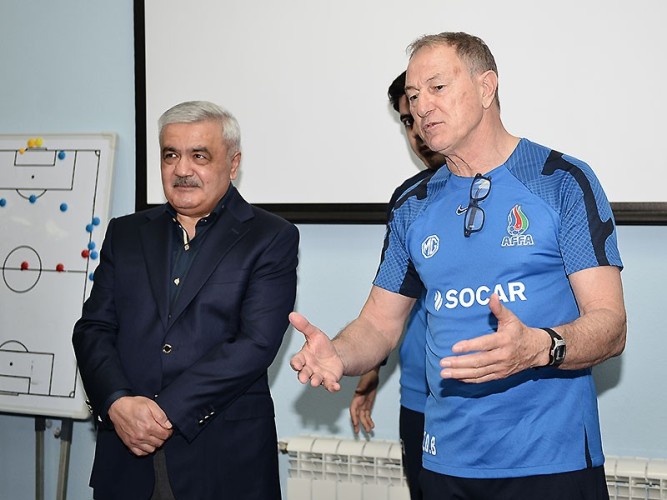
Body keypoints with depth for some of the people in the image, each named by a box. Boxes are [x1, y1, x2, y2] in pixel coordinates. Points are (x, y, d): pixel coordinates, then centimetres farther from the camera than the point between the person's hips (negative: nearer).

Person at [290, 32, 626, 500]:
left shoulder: (562, 181, -6)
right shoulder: (414, 209, 9)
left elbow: (610, 326, -11)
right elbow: (379, 325, 11)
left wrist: (539, 347, -32)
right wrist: (336, 356, -11)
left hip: (552, 461, -4)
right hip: (447, 461, 4)